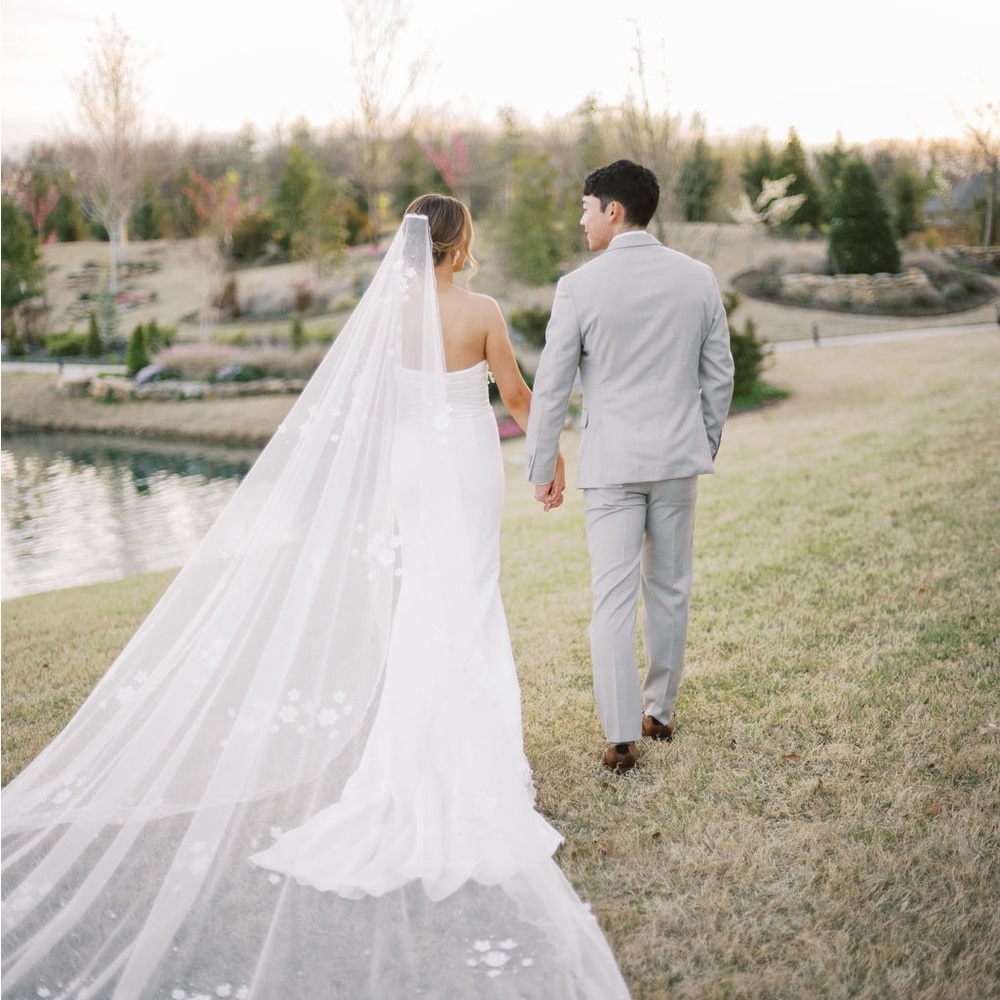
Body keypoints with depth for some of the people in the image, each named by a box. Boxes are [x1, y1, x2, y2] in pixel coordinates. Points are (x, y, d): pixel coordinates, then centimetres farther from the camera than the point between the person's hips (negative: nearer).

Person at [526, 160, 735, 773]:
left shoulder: (580, 287, -10)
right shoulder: (698, 279, 1)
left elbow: (552, 385, -6)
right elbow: (719, 377, 7)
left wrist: (543, 467, 4)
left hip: (612, 463, -4)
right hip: (679, 458, 4)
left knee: (615, 598, 1)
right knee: (670, 590, 15)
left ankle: (623, 738, 2)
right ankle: (660, 711, 28)